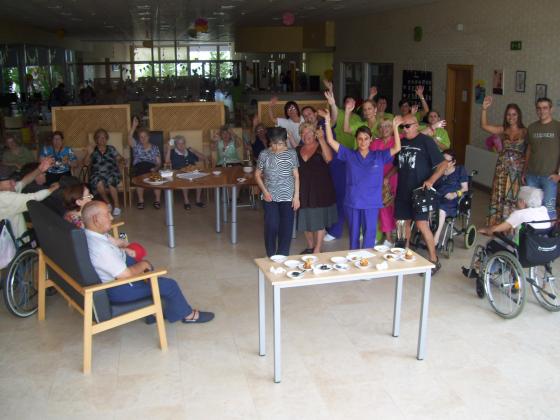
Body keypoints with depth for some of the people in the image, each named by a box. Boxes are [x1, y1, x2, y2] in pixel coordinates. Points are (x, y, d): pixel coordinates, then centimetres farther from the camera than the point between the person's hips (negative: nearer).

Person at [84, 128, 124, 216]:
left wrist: (121, 160, -12)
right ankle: (107, 203, -11)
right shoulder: (93, 151, 15)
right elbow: (86, 163, 3)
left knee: (110, 181, -36)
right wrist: (89, 153, -13)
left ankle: (116, 206, -25)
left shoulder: (111, 149, 17)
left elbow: (120, 158, 12)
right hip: (97, 174, 0)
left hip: (111, 173, 0)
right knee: (99, 183, -35)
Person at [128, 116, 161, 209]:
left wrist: (155, 169, -10)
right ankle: (140, 201, -25)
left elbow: (159, 163, 11)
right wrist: (134, 126, -11)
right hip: (139, 167, 0)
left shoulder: (155, 148, 20)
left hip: (152, 167, 0)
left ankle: (157, 200, -25)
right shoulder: (136, 146, 19)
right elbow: (129, 138, -3)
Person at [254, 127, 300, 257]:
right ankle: (271, 257, 13)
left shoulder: (291, 153, -2)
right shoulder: (264, 155, -3)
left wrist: (296, 196, -3)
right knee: (271, 226, -3)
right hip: (270, 197, 0)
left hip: (287, 197, 1)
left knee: (286, 227, 2)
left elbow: (296, 176, 2)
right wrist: (264, 191, -7)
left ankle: (283, 257, 16)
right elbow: (257, 175, 6)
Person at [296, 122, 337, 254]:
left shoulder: (321, 147, -4)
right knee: (305, 219, 11)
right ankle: (310, 246, 29)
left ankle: (317, 250, 10)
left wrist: (321, 139, -30)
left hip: (320, 189, -4)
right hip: (303, 190, 5)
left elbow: (328, 158, -26)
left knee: (319, 220, 2)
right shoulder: (297, 150, 10)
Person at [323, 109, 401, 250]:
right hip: (352, 202, 1)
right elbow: (331, 141, -1)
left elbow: (397, 148, -6)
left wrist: (395, 127, -14)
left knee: (369, 235, 4)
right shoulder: (349, 155, 3)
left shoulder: (379, 156, 3)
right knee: (353, 235, 12)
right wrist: (327, 121, -10)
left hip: (371, 203, -1)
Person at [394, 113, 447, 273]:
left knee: (422, 224, -13)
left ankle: (434, 260, -3)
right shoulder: (402, 142, 10)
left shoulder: (426, 141, -8)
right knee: (403, 222, 12)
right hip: (403, 190, 6)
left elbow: (443, 164, -10)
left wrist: (431, 180, -23)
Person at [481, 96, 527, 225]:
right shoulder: (503, 130, 5)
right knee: (499, 196, 5)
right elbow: (484, 126, -5)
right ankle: (494, 225, 14)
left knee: (513, 197, 2)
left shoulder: (524, 132, -2)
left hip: (518, 169, -2)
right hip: (502, 167, 2)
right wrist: (484, 109, -15)